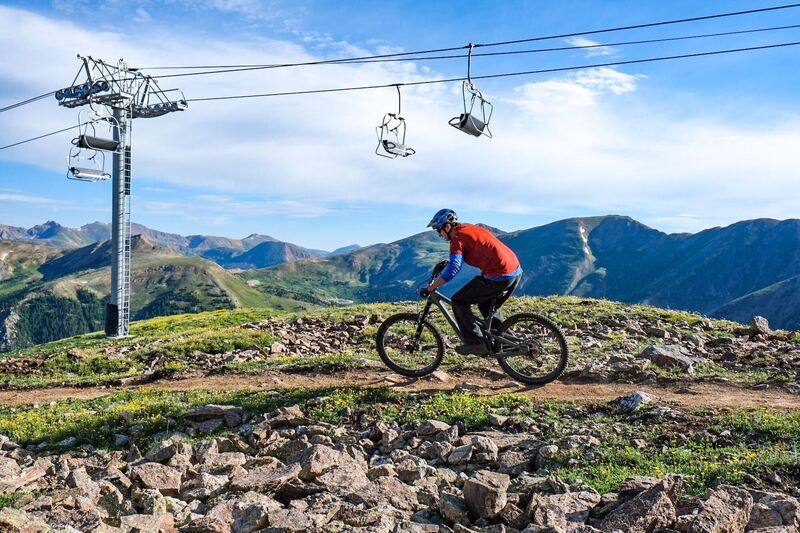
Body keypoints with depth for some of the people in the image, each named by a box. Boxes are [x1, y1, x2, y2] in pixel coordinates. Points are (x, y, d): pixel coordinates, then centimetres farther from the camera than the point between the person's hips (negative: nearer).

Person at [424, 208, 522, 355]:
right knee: (486, 306, 29)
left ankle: (475, 343, 2)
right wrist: (449, 262, 38)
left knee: (459, 301, 1)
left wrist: (430, 288, -14)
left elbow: (453, 269, -20)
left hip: (499, 277, -9)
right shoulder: (470, 228, 19)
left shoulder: (458, 237, -9)